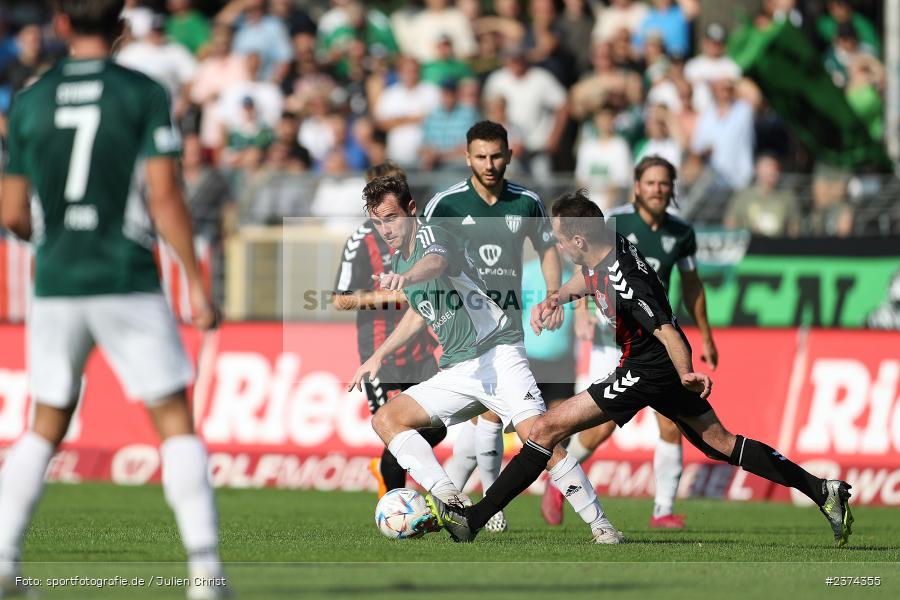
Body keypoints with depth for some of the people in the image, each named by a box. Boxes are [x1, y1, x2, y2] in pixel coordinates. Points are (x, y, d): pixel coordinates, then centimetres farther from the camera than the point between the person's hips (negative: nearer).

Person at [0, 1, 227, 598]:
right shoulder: (144, 94, -4)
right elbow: (165, 197, -10)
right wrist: (196, 283, -5)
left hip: (55, 284, 3)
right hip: (127, 285, -3)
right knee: (176, 420, 3)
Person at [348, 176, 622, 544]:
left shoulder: (431, 236, -11)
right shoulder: (397, 263, 15)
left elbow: (437, 263, -38)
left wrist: (405, 278, -60)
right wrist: (379, 356, 33)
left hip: (497, 352, -9)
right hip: (456, 372, 9)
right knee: (385, 420, -7)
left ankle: (600, 525, -17)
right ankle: (449, 499, -23)